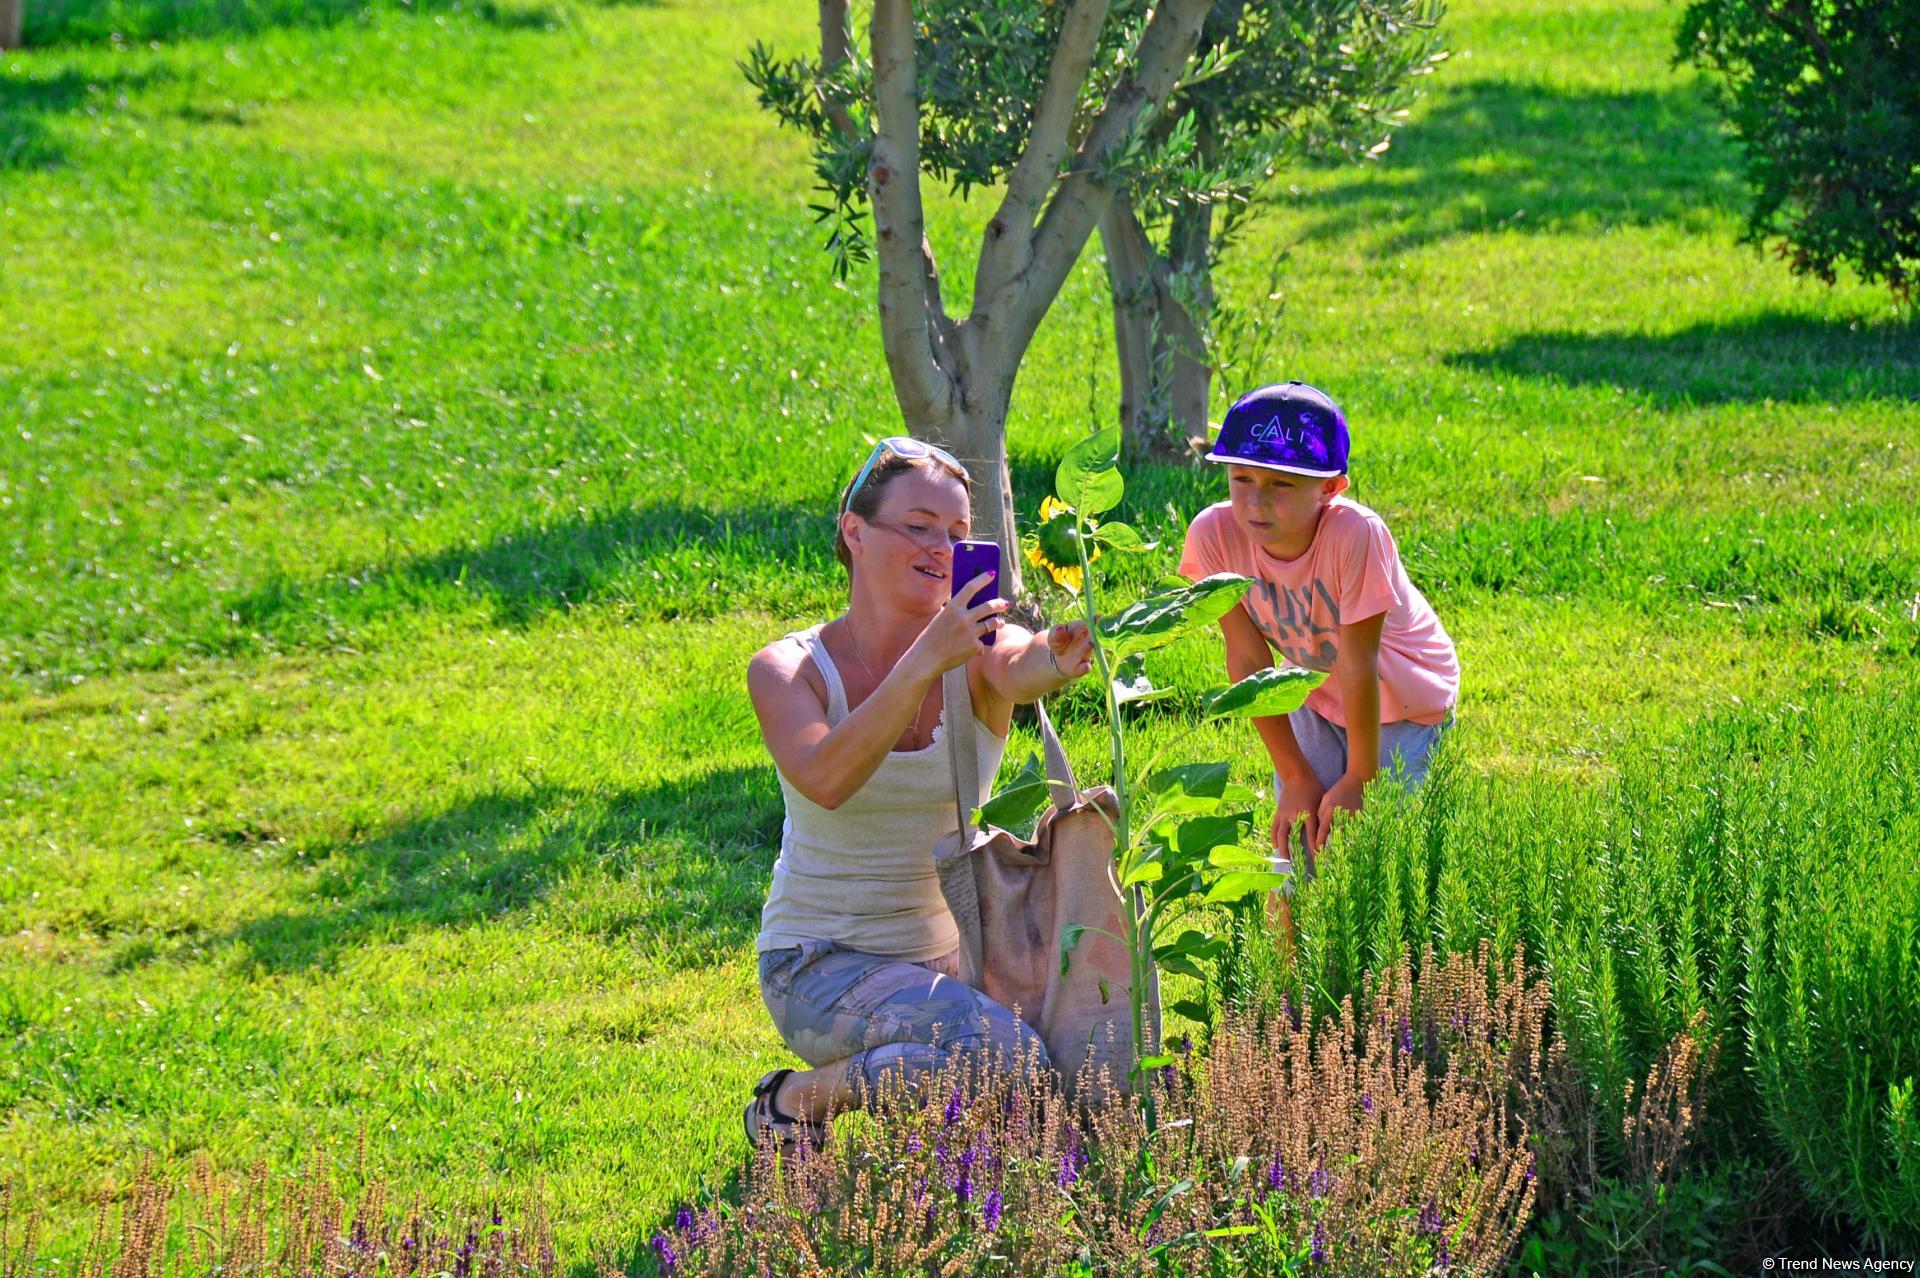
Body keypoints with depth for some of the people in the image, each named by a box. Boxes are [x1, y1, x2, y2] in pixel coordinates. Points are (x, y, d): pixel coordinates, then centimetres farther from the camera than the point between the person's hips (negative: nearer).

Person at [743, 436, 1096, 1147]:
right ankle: (800, 1097, -5)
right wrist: (927, 661, -41)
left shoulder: (972, 651, -3)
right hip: (822, 964, -4)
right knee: (1004, 1054, -31)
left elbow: (1021, 671, -29)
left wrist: (1060, 657, -54)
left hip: (947, 953, 4)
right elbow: (825, 780, -30)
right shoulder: (787, 670, -8)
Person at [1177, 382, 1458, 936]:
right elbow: (1247, 658, -15)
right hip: (1315, 698, 4)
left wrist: (1359, 780, -19)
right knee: (1293, 855, -3)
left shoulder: (1355, 535, -37)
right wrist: (1295, 774, -10)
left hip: (1406, 700, -3)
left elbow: (1358, 667, -28)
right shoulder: (1215, 534, -24)